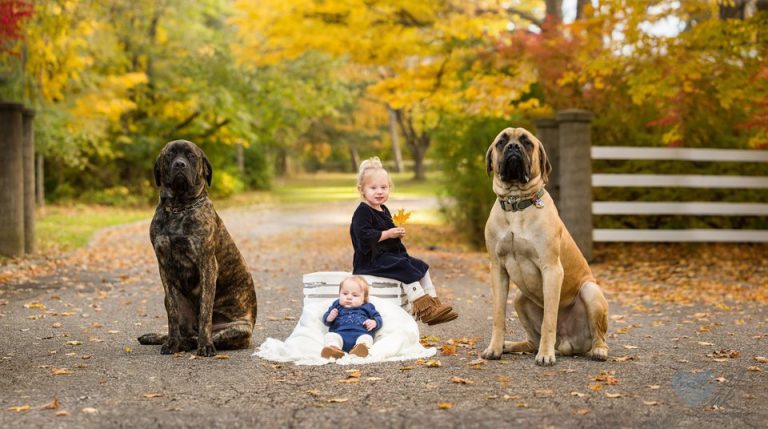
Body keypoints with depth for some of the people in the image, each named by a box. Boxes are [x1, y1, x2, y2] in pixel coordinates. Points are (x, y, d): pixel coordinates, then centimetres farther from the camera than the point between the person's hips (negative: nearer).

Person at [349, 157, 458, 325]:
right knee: (405, 269, -26)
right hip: (371, 259, -10)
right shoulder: (362, 212, -13)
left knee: (421, 267, 2)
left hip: (391, 254, 10)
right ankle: (424, 309, -28)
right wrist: (388, 234, -19)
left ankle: (434, 304, -2)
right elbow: (364, 236, -26)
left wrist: (397, 234, 7)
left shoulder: (383, 210, 17)